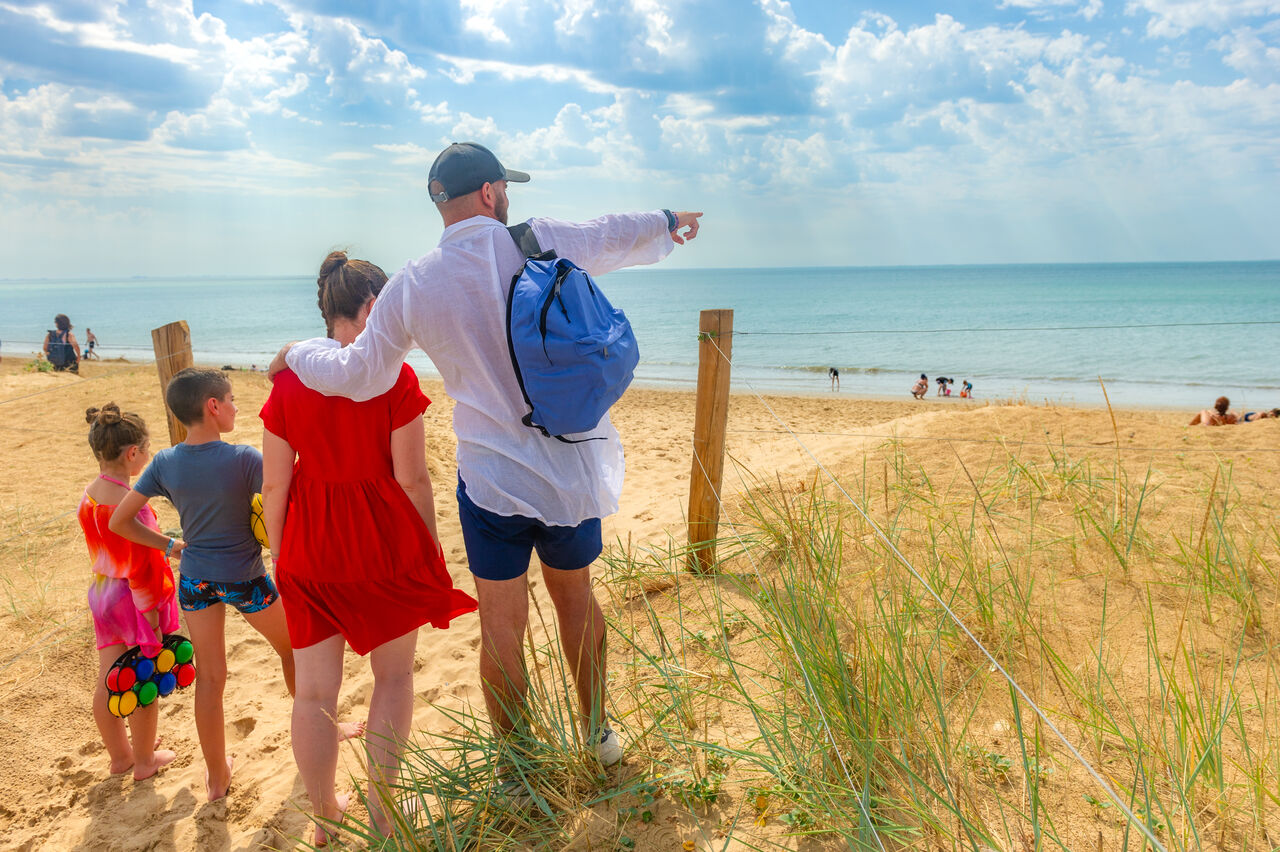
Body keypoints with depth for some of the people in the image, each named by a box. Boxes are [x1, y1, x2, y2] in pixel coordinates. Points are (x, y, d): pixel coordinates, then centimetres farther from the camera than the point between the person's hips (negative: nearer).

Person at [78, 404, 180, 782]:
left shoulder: (90, 493, 1)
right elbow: (139, 566, -22)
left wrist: (167, 546, 8)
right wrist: (151, 614, -15)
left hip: (101, 593, 9)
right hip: (133, 600, -9)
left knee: (108, 682, 18)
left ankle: (119, 756, 37)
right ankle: (144, 761, 25)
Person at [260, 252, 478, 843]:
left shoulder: (289, 381, -3)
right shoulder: (394, 376, -13)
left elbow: (273, 487, 0)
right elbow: (412, 478, -12)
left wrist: (278, 555, 12)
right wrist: (430, 546, 1)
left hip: (310, 550, 3)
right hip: (384, 544, -3)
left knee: (315, 691, 14)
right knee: (394, 677, 17)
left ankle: (324, 816, 32)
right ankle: (381, 812, 26)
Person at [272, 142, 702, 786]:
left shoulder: (411, 286, -5)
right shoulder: (543, 242, -4)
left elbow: (357, 376, 5)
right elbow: (617, 236, 15)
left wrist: (299, 354, 26)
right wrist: (668, 223, 36)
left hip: (492, 479, -1)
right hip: (572, 470, 2)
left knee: (503, 628, 11)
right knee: (575, 597, 21)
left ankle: (515, 775, 26)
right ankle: (600, 735, 38)